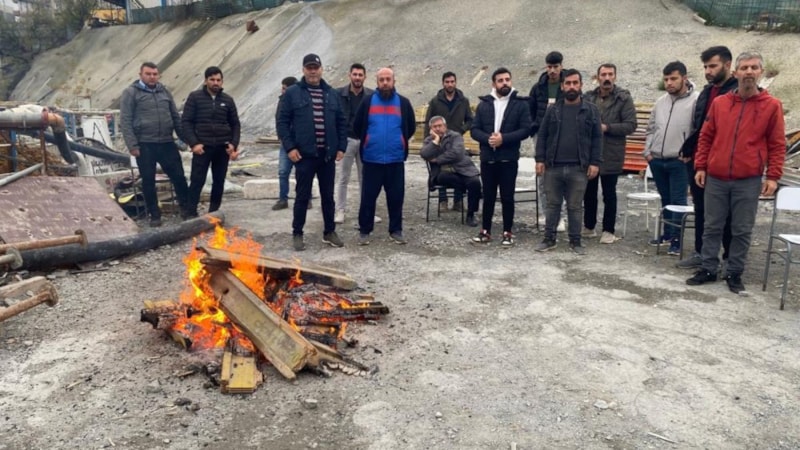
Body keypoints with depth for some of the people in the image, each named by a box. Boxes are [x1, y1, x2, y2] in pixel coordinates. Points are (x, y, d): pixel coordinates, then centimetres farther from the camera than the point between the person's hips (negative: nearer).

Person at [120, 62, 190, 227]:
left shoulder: (164, 91, 13)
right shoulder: (131, 93, -1)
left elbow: (176, 117, 17)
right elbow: (125, 121, -6)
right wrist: (132, 145, -13)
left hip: (167, 143, 3)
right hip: (145, 145, -3)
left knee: (178, 176, 5)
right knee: (148, 181, 5)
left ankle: (186, 207, 20)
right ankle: (154, 214, 16)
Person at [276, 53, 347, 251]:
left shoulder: (332, 94, 10)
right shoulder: (292, 93, -1)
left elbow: (342, 122, 13)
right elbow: (282, 121, -4)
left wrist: (341, 147, 5)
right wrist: (289, 147, -12)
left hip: (328, 155, 4)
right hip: (304, 154, -3)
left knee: (328, 196, 11)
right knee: (302, 196, 3)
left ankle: (329, 232, 24)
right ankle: (297, 234, 15)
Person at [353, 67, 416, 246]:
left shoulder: (403, 103, 4)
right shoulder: (368, 102, 2)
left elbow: (411, 127, 14)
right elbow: (357, 127, 10)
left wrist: (400, 142, 13)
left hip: (396, 159, 1)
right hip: (371, 159, -1)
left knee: (396, 197, 6)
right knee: (368, 196, 4)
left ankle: (396, 230, 18)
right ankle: (364, 231, 14)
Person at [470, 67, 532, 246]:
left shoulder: (521, 104, -1)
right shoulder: (484, 104, 7)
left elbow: (525, 130, -7)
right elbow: (474, 129, 3)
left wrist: (503, 138, -18)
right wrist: (487, 138, -16)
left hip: (509, 159, -2)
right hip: (487, 159, 2)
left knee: (507, 197, 5)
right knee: (488, 197, 11)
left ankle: (507, 233, 16)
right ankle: (485, 231, 21)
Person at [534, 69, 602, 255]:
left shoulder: (591, 110, 3)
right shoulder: (553, 110, 7)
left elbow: (597, 138, 1)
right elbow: (542, 136, 7)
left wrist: (595, 162, -6)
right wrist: (540, 159, -1)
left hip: (578, 168, -1)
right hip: (553, 167, 2)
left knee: (575, 207, 6)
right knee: (552, 204, 9)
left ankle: (575, 241, 16)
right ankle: (549, 239, 19)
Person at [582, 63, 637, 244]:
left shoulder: (624, 98, -4)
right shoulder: (588, 97, 7)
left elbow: (631, 125, -9)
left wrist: (606, 127, -17)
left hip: (611, 154, -4)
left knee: (609, 194, 5)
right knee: (589, 192, 13)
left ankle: (608, 230, 16)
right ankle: (589, 226, 27)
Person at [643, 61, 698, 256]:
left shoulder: (696, 100, -9)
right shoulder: (660, 102, 12)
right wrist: (648, 151, 10)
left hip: (679, 161, -6)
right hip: (657, 160, 6)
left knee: (678, 200, -2)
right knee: (665, 199, 16)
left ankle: (676, 239, 4)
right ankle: (668, 233, 28)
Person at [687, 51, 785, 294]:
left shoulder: (772, 106, 1)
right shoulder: (719, 103, 6)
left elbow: (777, 145, 1)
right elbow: (705, 137, 10)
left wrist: (773, 176, -5)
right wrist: (700, 167, 4)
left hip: (749, 181, -2)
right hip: (716, 179, 2)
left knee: (742, 231, 5)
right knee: (712, 227, 8)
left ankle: (734, 273, 17)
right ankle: (708, 269, 19)